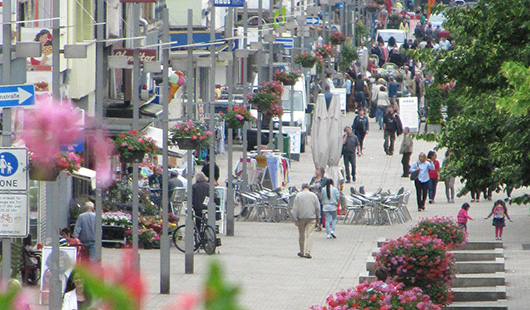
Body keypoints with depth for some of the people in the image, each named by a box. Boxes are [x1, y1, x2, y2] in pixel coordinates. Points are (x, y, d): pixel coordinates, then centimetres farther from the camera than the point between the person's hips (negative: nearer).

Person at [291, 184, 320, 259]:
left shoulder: (298, 196, 1)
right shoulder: (313, 196, 3)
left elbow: (295, 208, -3)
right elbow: (318, 208, 5)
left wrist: (295, 220, -1)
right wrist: (317, 218, 13)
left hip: (301, 218, 0)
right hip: (311, 218, 0)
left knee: (301, 235, 12)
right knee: (309, 235, -4)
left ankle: (302, 252, 23)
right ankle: (307, 252, -14)